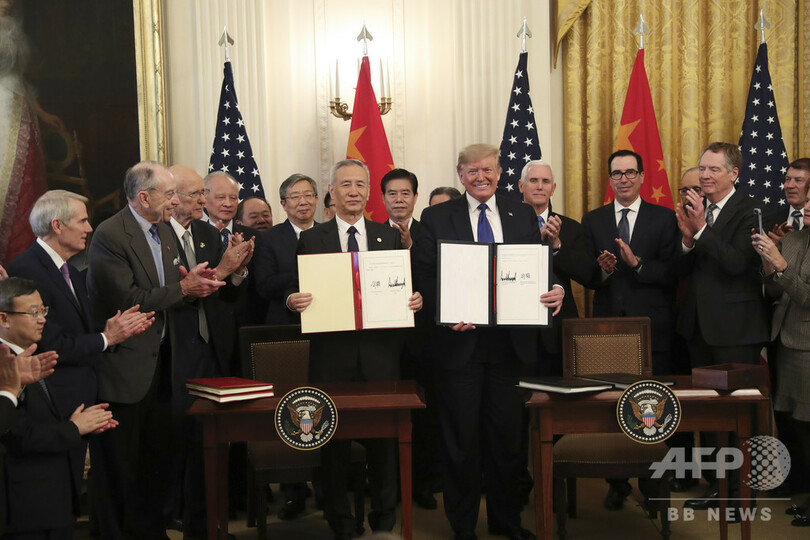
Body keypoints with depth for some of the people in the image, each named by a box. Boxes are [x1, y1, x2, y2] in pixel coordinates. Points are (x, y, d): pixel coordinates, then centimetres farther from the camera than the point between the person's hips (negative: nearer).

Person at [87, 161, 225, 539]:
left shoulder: (163, 231, 12)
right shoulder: (110, 235, -15)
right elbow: (126, 300, -22)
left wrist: (195, 282, -8)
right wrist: (183, 288, -16)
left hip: (159, 362, 8)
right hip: (125, 365, -8)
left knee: (157, 457, 15)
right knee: (121, 464, 3)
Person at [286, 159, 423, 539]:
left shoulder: (389, 236, 11)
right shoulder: (311, 239, 7)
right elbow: (296, 293, 5)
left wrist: (415, 300, -10)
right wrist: (294, 301, -17)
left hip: (380, 352, 1)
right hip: (332, 354, -1)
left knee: (384, 436, 7)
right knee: (333, 437, 5)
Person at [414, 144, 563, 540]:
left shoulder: (523, 215, 10)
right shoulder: (436, 218, 3)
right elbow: (423, 276, -2)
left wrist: (555, 291, -13)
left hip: (512, 341, 2)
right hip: (460, 340, -2)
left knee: (508, 434, 11)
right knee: (461, 437, 6)